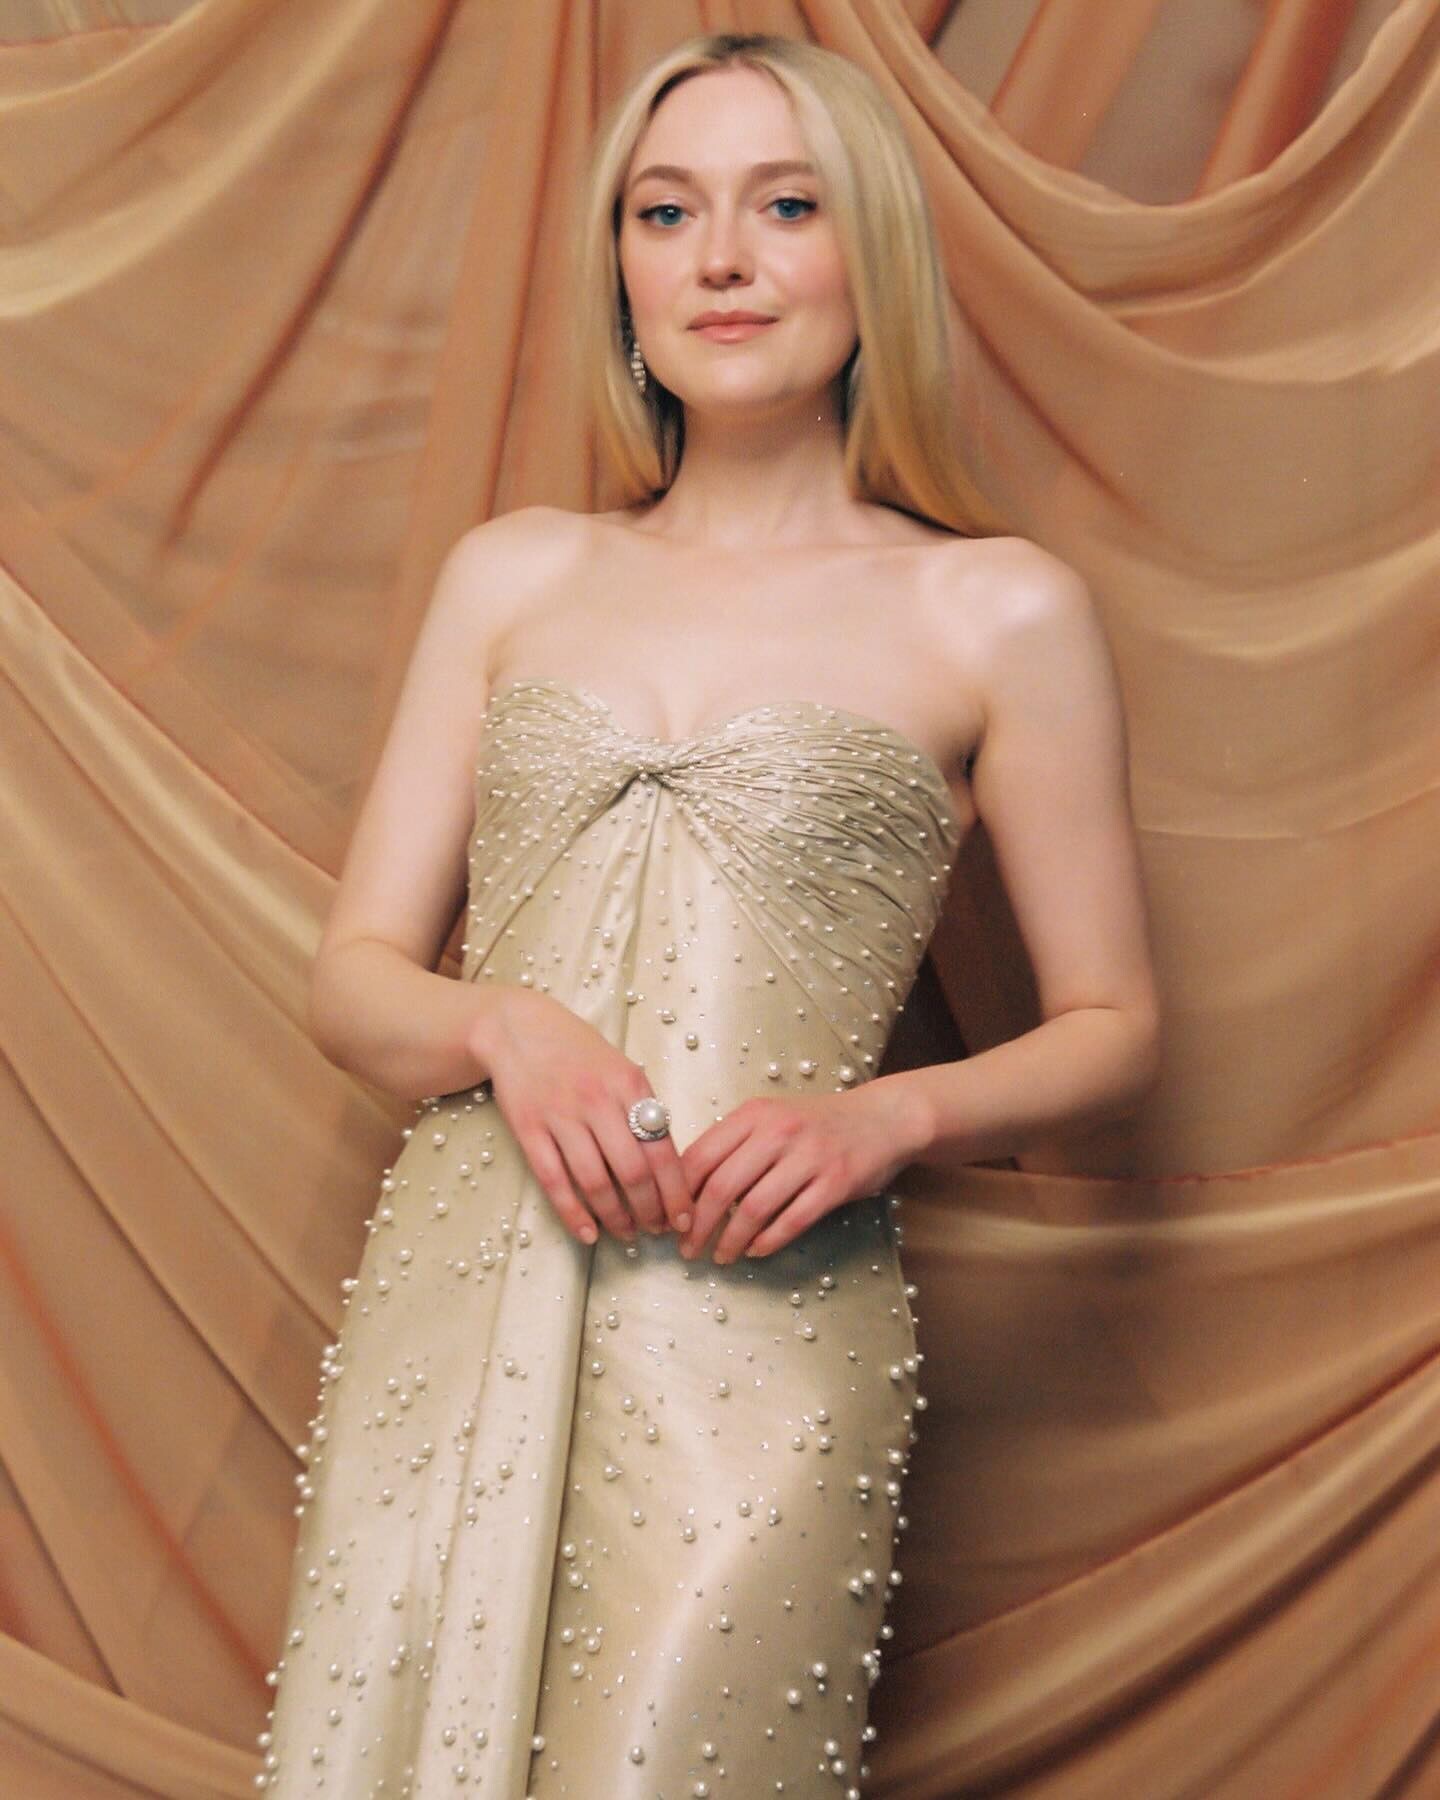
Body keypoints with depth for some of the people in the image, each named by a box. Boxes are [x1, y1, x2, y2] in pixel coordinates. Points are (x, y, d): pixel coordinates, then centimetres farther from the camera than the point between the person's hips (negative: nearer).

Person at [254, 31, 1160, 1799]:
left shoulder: (997, 612, 3)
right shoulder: (513, 573, 12)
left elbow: (1111, 1027, 8)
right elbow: (355, 977, 11)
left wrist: (886, 1117, -10)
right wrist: (504, 1028, -10)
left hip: (764, 1320, -3)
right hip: (449, 1298, 3)